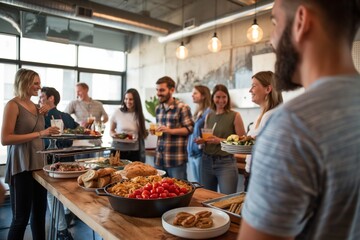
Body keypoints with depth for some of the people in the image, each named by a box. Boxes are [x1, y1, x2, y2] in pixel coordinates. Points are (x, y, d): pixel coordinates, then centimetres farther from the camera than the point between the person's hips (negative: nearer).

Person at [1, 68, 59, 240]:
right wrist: (40, 134, -22)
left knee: (39, 213, 15)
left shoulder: (35, 106, 13)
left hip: (38, 163, 7)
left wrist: (42, 116, 10)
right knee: (21, 217, 2)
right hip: (21, 167, -7)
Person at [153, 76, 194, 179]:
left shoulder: (182, 107, -9)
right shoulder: (158, 109, 14)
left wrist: (170, 130, -21)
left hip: (176, 158, -6)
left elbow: (189, 129, -10)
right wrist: (155, 130, 3)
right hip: (159, 158, 7)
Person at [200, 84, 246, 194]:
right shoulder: (209, 116, 8)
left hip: (226, 163, -5)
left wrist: (221, 140, -15)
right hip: (207, 161, 5)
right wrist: (202, 140, -1)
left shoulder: (235, 116, -5)